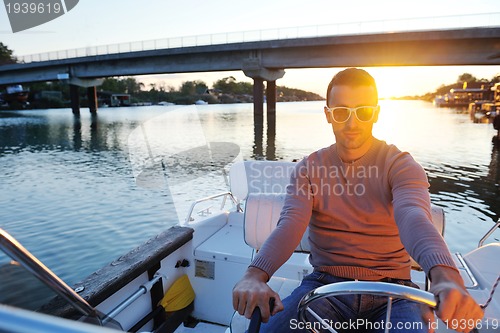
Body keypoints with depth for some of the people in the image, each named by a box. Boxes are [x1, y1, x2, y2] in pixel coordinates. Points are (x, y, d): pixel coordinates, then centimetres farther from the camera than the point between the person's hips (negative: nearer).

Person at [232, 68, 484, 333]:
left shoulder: (401, 165, -3)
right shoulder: (309, 168, 1)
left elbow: (413, 217, -24)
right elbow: (290, 224, -14)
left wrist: (445, 277, -45)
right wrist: (255, 274, -34)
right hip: (324, 286, 1)